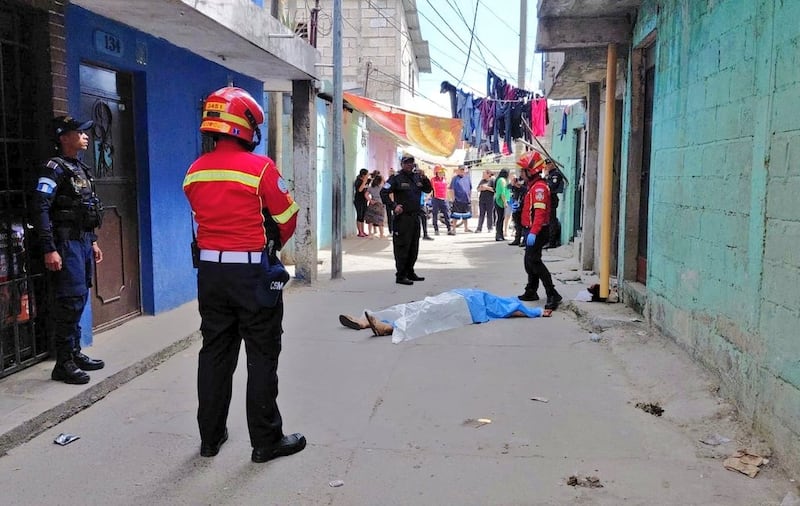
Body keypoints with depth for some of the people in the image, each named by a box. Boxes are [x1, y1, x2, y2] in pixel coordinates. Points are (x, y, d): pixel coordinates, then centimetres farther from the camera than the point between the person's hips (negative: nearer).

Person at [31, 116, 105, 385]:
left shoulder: (81, 169, 16)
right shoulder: (55, 168, -11)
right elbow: (40, 209, -18)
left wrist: (93, 241, 20)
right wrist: (49, 249, -23)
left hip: (83, 242, 9)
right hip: (66, 243, -9)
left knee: (79, 299, 13)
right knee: (70, 302, -7)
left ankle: (75, 353, 24)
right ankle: (63, 364, 0)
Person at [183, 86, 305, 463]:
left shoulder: (194, 172, 4)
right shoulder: (260, 168, -13)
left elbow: (205, 216, 10)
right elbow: (287, 219, -5)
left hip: (210, 270, 6)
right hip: (254, 272, -5)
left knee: (214, 353, 15)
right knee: (262, 357, 4)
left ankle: (210, 437, 25)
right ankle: (266, 441, 12)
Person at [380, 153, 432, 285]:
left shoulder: (417, 177, 15)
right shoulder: (396, 178, -6)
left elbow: (428, 190, 17)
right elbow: (383, 193, -11)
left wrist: (424, 179, 0)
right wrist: (393, 206, -18)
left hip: (415, 217, 8)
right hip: (402, 217, -7)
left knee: (414, 247, 14)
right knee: (402, 247, -6)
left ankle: (410, 272, 25)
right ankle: (400, 276, -1)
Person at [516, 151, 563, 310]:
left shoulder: (539, 187, -18)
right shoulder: (533, 185, 16)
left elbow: (540, 212, -27)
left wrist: (533, 232, -32)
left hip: (536, 232, -11)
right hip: (532, 231, 11)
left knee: (534, 261, -13)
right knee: (529, 261, 18)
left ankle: (553, 295, -13)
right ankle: (531, 292, 30)